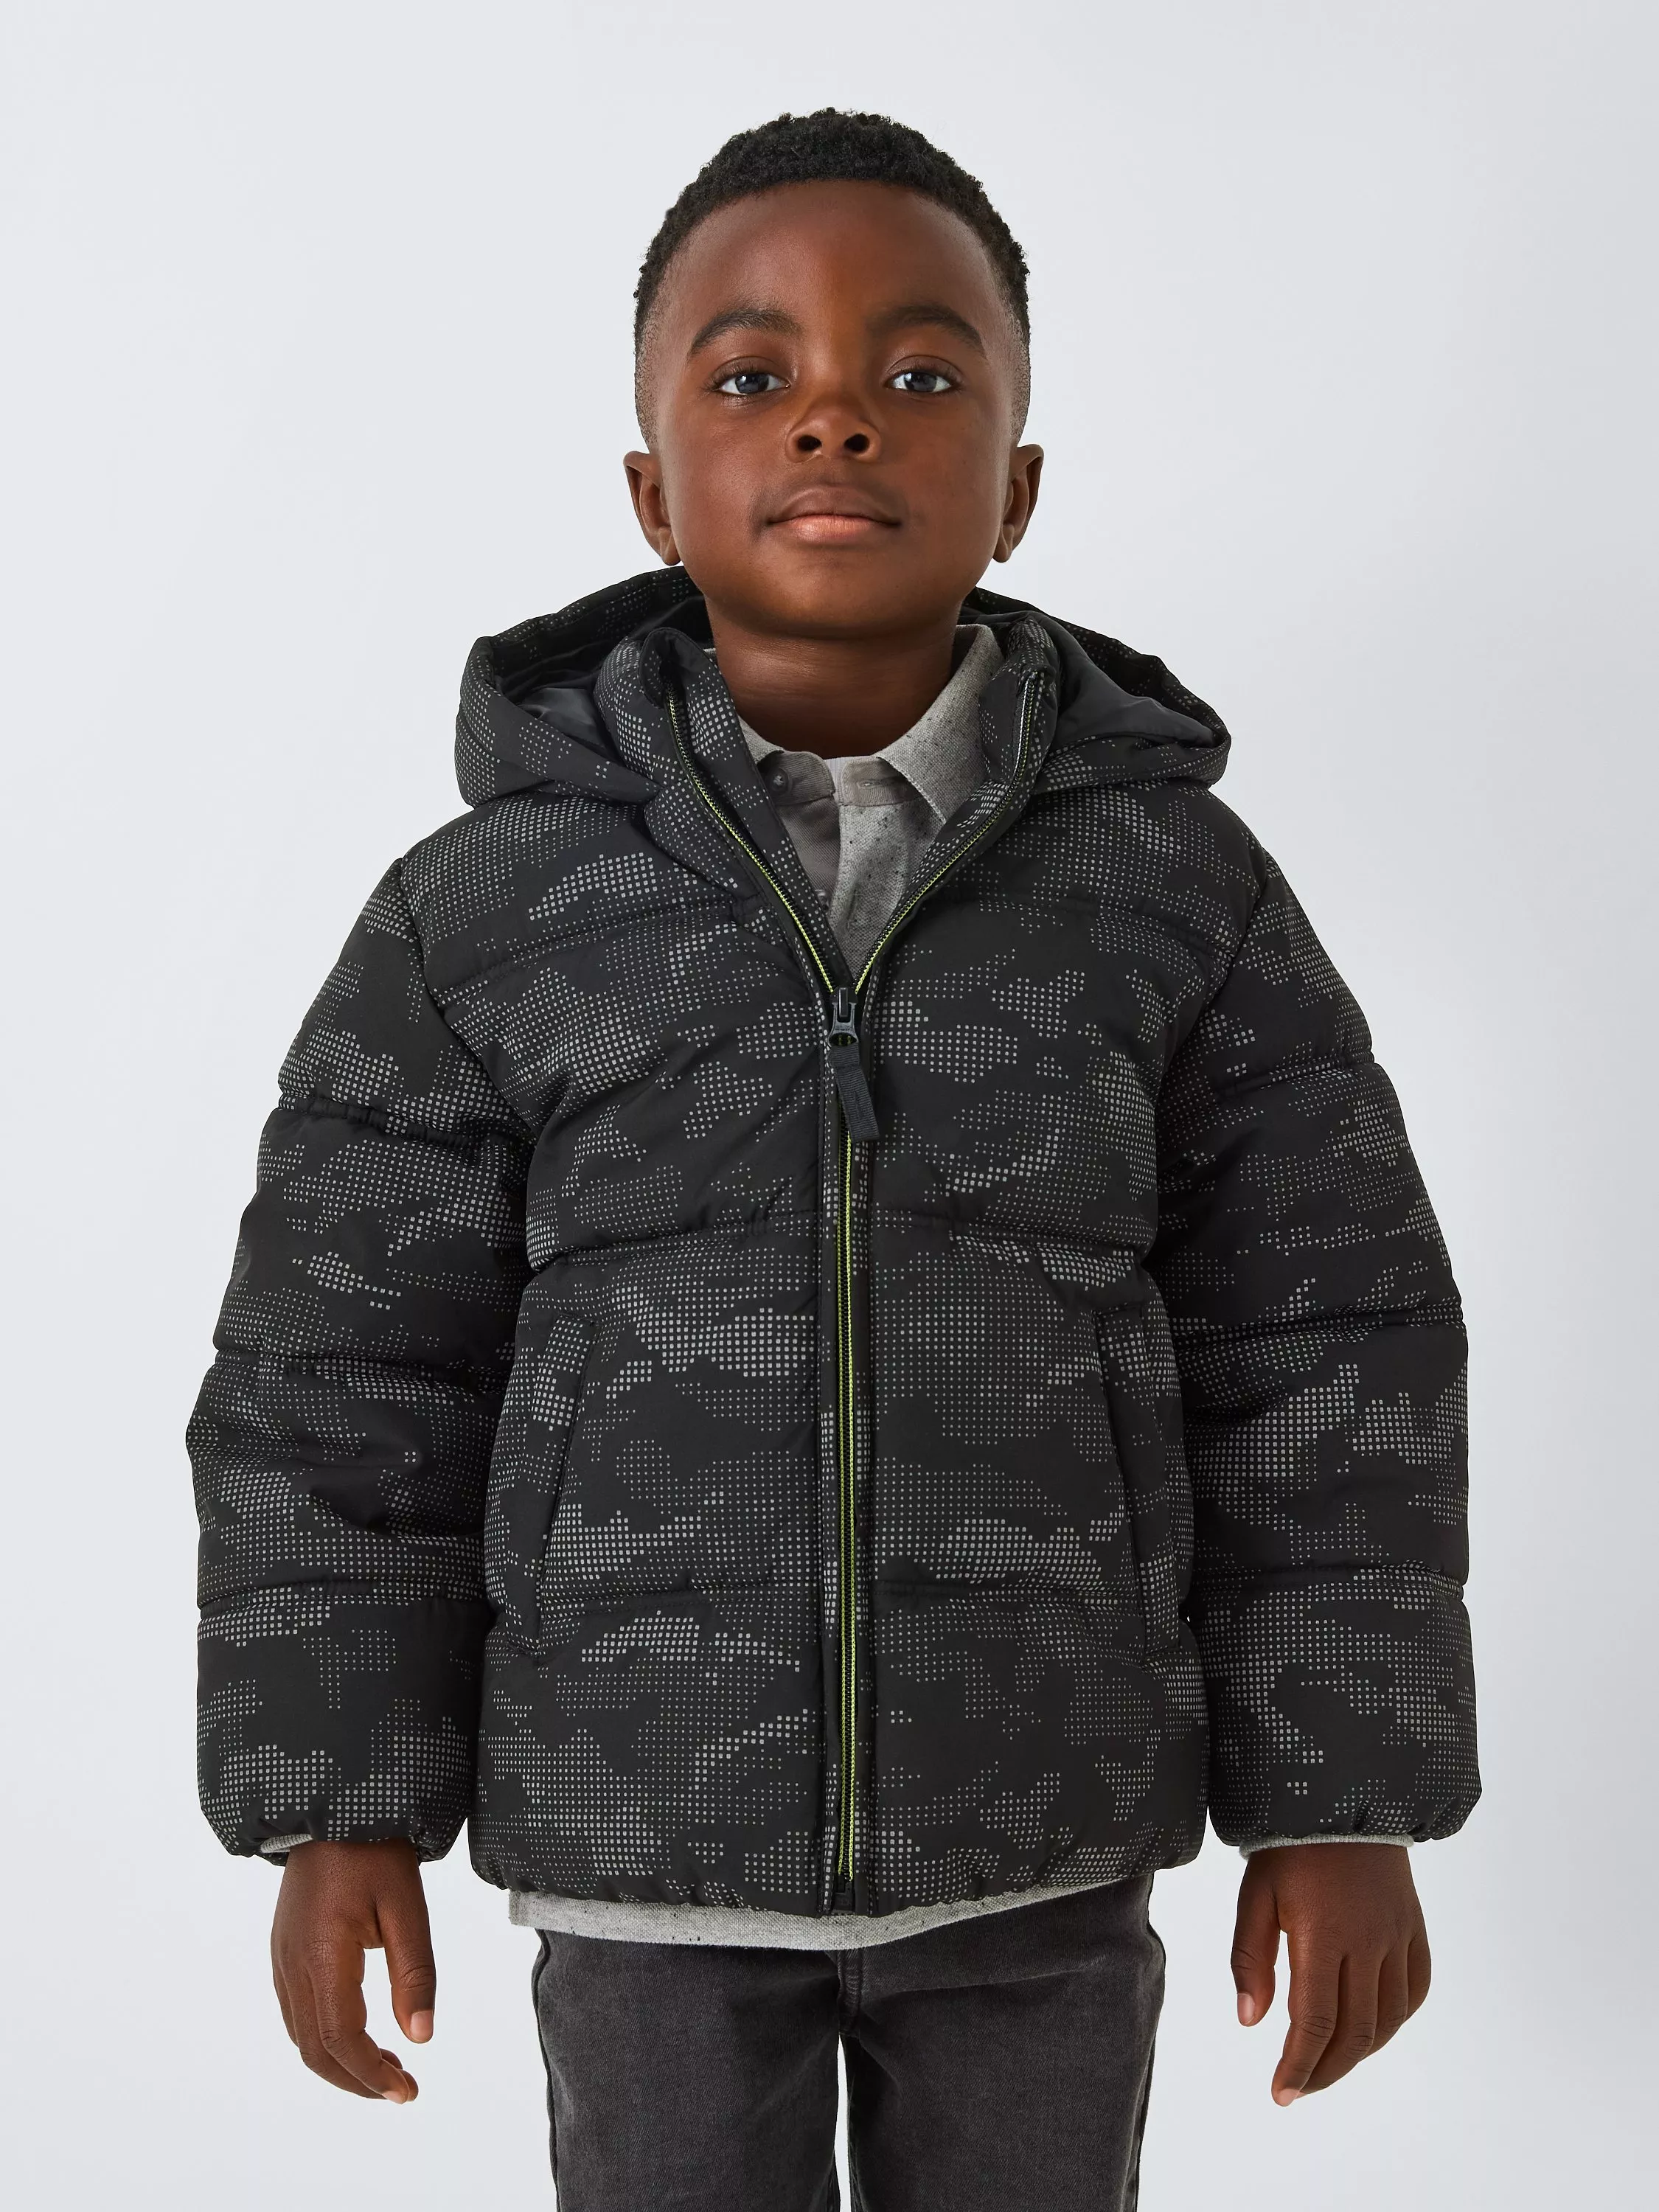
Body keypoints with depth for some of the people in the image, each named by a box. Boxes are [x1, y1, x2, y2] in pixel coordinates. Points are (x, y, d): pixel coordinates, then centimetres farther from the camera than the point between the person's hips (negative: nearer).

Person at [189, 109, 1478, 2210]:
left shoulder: (1177, 889, -7)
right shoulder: (483, 914, -9)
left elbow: (1323, 1359, -3)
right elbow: (341, 1381, -4)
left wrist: (1342, 1802, -3)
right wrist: (338, 1805, -4)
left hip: (1039, 1824, 1)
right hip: (646, 1835, 0)